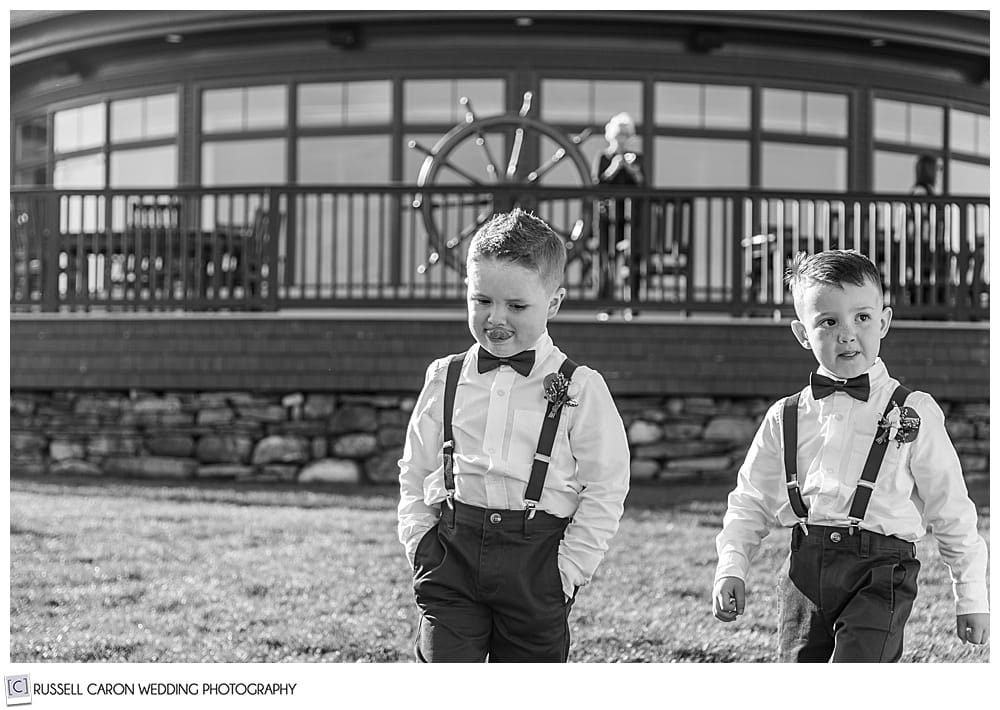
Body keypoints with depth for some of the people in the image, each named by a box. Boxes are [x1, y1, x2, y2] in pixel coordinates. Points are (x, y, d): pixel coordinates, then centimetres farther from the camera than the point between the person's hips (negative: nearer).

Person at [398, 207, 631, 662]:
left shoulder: (580, 390, -2)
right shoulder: (444, 381, 8)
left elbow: (605, 491, -2)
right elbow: (415, 472, 14)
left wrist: (568, 568, -7)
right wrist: (420, 545, 3)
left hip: (535, 562, -1)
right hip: (452, 553, 2)